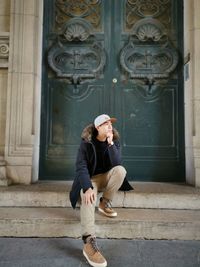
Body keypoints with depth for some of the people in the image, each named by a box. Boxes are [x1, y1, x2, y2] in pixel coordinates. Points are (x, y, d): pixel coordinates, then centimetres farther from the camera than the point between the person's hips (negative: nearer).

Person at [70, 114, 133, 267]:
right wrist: (88, 187, -36)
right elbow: (81, 167, -20)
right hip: (91, 179, -3)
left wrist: (110, 143, -28)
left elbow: (116, 163, -17)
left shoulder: (115, 141, -3)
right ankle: (89, 243, -46)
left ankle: (105, 204, -10)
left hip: (107, 177, 3)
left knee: (121, 170, -29)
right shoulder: (86, 142, -11)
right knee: (88, 196, -37)